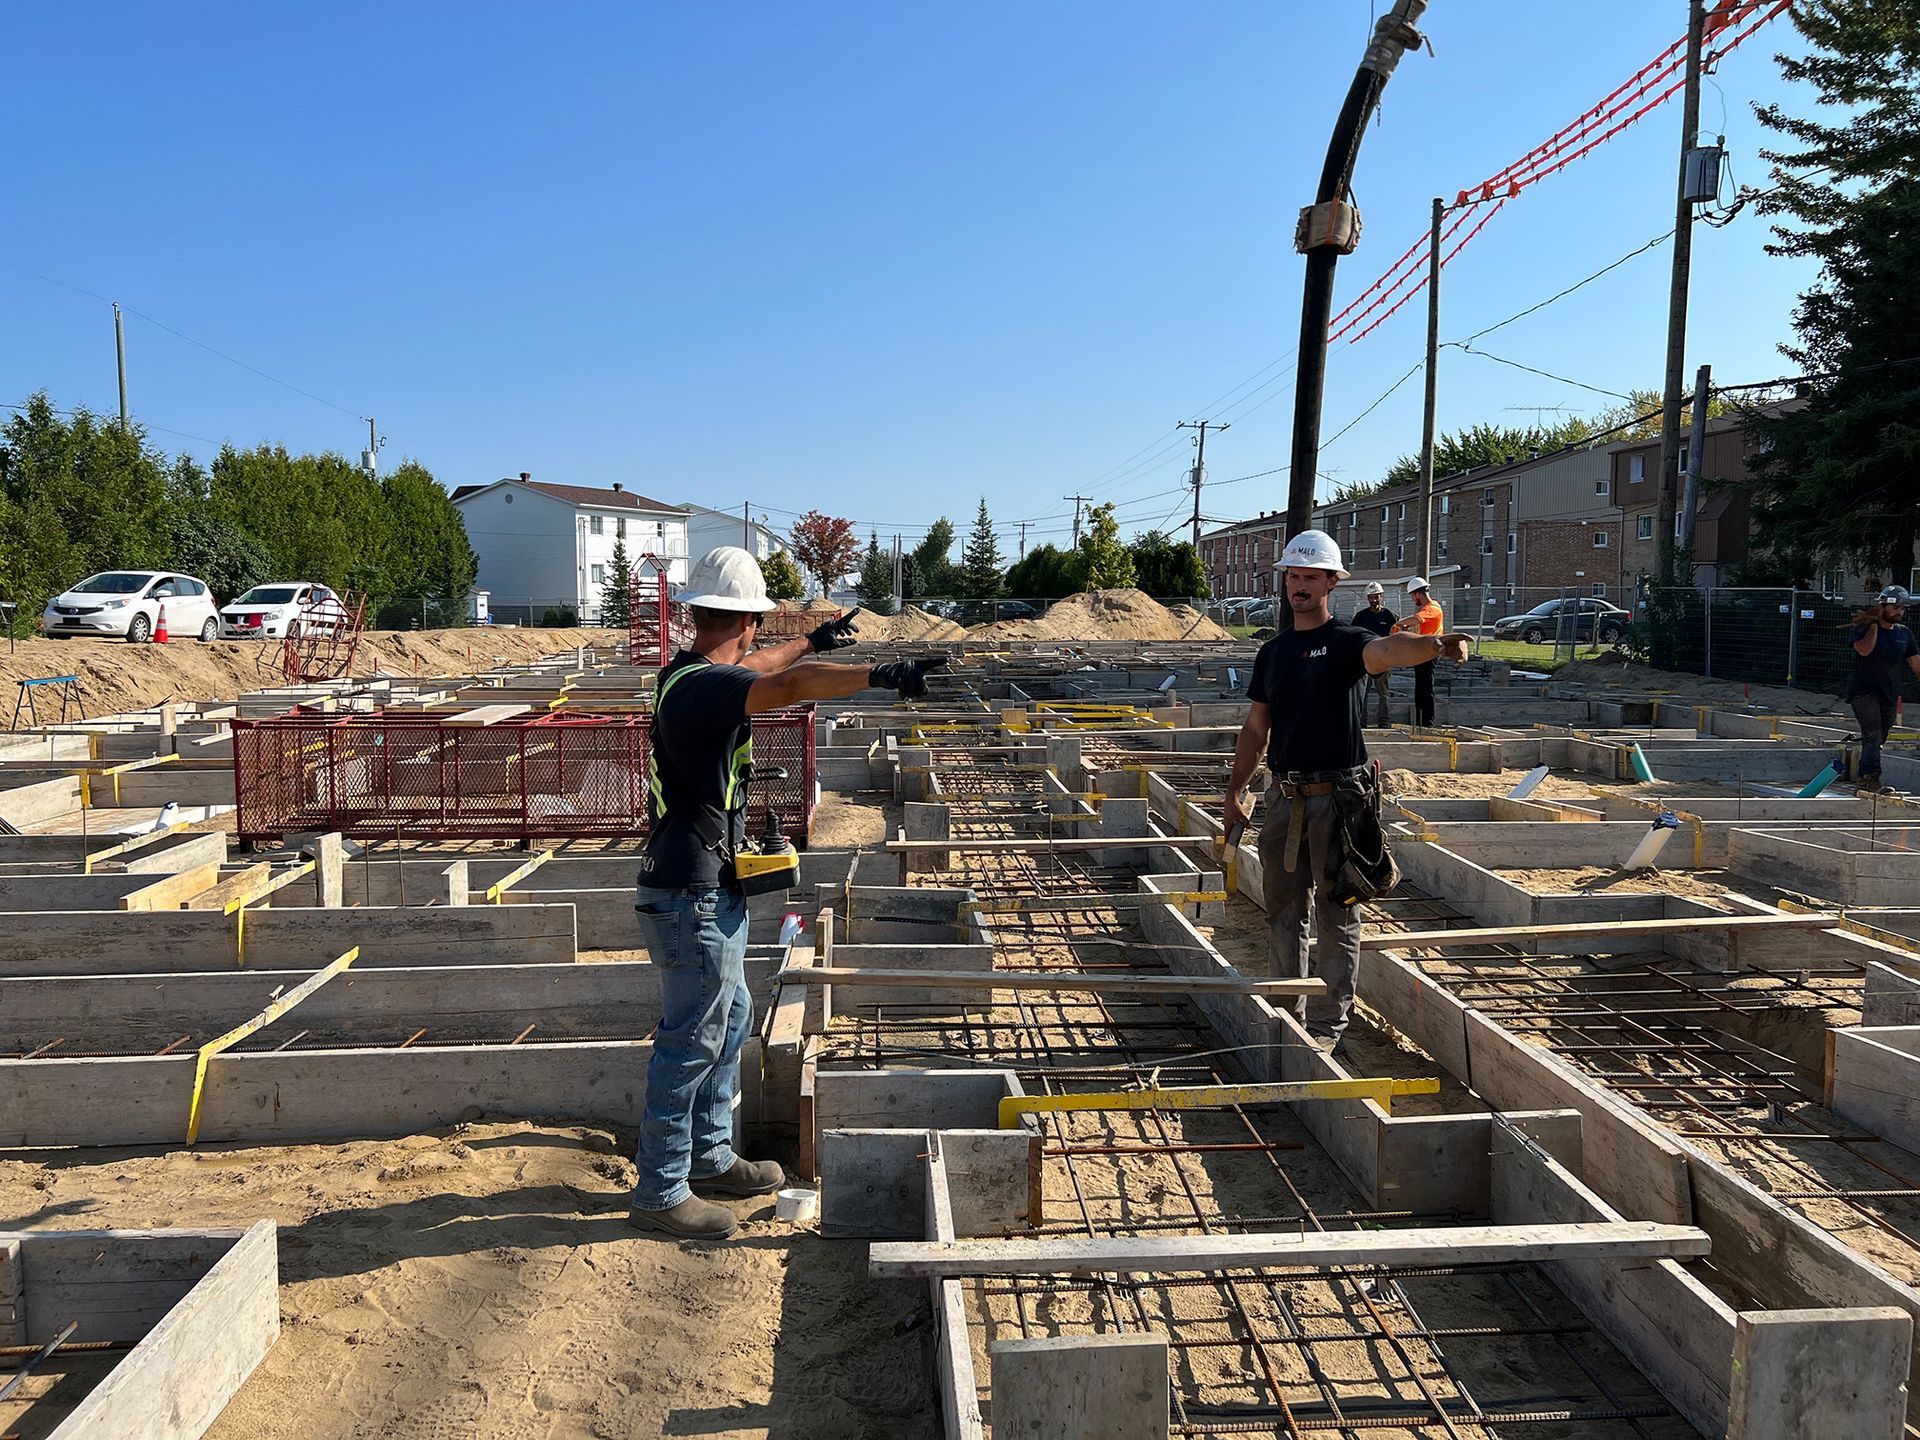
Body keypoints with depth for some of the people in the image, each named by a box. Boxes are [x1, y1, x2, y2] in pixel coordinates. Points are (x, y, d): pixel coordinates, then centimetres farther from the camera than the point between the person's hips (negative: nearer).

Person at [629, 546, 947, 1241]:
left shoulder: (688, 672, 9)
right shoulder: (704, 686, -21)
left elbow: (754, 666, 31)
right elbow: (792, 684, -38)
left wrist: (815, 639, 42)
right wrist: (881, 675, -36)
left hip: (710, 888, 11)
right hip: (691, 895, -11)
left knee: (728, 1019, 20)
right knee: (692, 1041, -1)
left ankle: (710, 1157, 33)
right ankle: (659, 1192, 12)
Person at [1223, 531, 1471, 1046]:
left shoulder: (1347, 642, -5)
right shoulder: (1272, 651, 12)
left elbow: (1386, 650, -29)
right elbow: (1256, 728, 17)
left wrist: (1436, 644, -51)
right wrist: (1234, 792, 13)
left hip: (1337, 796, -6)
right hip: (1284, 797, 6)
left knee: (1336, 912, 3)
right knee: (1283, 910, 13)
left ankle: (1333, 1019, 12)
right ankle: (1289, 1011, 26)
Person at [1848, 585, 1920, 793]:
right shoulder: (1863, 628, -3)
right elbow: (1864, 650, -23)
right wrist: (1874, 625, -17)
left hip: (1890, 696, 6)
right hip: (1864, 692, -6)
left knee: (1879, 738, 13)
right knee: (1873, 734, -23)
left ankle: (1866, 777, 26)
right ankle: (1869, 776, -33)